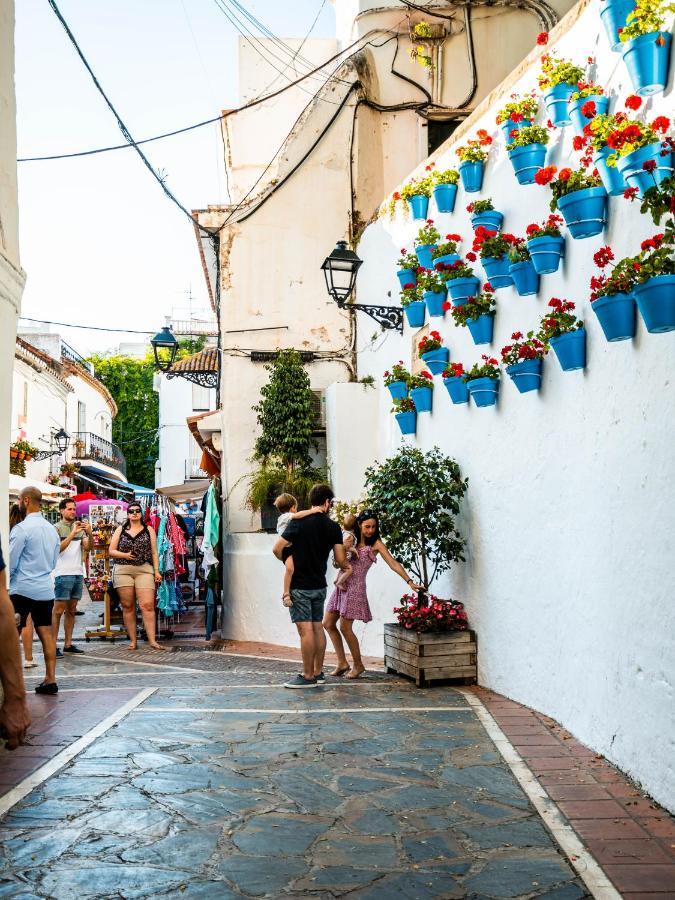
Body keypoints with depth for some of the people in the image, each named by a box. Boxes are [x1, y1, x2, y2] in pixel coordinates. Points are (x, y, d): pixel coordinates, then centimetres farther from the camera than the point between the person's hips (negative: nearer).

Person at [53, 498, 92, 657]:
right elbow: (58, 548, -15)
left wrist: (89, 534, -12)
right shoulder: (57, 528, -2)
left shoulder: (80, 527, 15)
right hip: (63, 574, -6)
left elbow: (87, 548, 5)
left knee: (71, 611, 9)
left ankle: (68, 644, 12)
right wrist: (73, 534, -22)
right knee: (58, 611, -6)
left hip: (78, 573, 6)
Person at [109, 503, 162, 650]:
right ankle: (133, 641, 7)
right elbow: (111, 551, 11)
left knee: (147, 605, -12)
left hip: (144, 570, -1)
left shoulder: (149, 530, 12)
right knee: (127, 606, 1)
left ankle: (152, 640, -14)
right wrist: (125, 555, -7)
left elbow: (154, 552, 9)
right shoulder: (120, 530, 13)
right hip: (123, 570, 1)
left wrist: (156, 571, 1)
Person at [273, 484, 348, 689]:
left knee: (305, 629, -5)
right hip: (319, 585, 5)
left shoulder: (299, 521, -11)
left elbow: (277, 549, -14)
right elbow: (340, 560, 1)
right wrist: (347, 566, 25)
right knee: (318, 627, 12)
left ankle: (308, 676, -2)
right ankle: (318, 672, 19)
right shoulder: (333, 527, 1)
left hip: (300, 585, -5)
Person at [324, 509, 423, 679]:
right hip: (341, 586, 6)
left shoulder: (375, 544, -4)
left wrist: (410, 582, -16)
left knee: (345, 627, -7)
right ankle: (342, 662, 15)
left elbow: (394, 564, -8)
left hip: (355, 588, -6)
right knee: (328, 624, 7)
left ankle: (358, 665, 9)